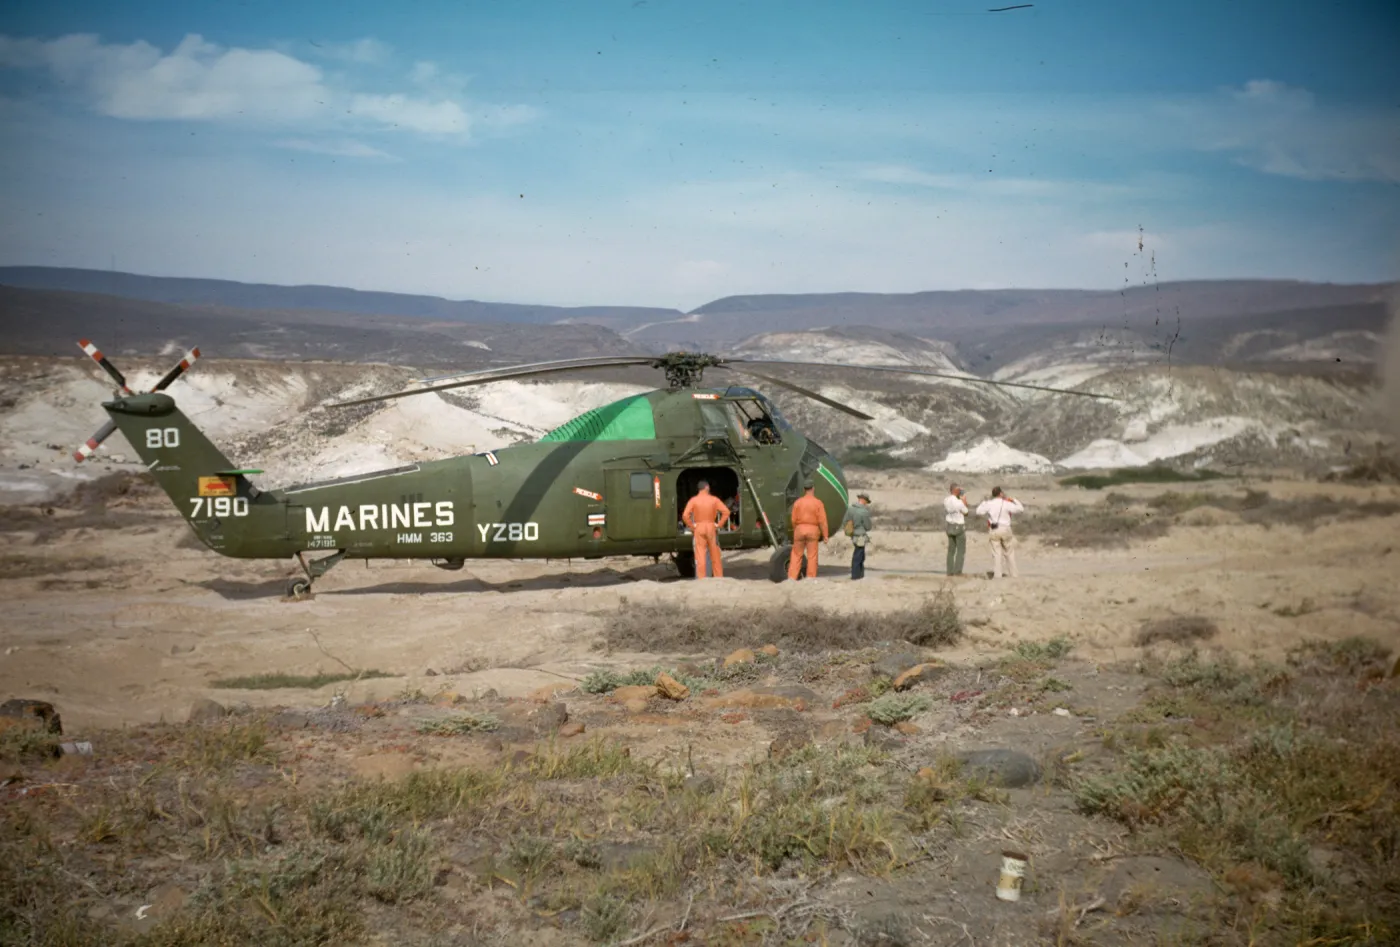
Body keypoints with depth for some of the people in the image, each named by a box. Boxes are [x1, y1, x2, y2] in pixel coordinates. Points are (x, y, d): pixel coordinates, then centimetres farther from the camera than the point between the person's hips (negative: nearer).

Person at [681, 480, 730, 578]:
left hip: (699, 528, -1)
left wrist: (692, 526, -3)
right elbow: (726, 512, -9)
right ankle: (719, 577, 16)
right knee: (715, 556, 10)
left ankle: (701, 579, -3)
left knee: (700, 555, 0)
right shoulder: (714, 499, -1)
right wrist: (719, 524, -2)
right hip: (711, 527, 1)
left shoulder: (693, 500, -4)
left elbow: (685, 516, -14)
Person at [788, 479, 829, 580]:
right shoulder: (818, 503, -5)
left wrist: (794, 533, 16)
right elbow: (822, 520, -8)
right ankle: (811, 578, 5)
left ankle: (792, 577, 5)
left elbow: (794, 520, 3)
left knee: (796, 555, 8)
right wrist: (825, 535, -5)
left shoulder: (798, 502, 2)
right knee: (812, 556, 4)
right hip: (813, 530, -2)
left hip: (800, 529, 2)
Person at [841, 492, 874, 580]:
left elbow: (844, 523, 3)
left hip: (853, 536, 7)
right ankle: (855, 575, 9)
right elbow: (868, 527, -11)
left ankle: (860, 573, 27)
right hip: (860, 537, -7)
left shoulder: (850, 509, -2)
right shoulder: (864, 512, -20)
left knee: (861, 556, 20)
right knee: (857, 556, 3)